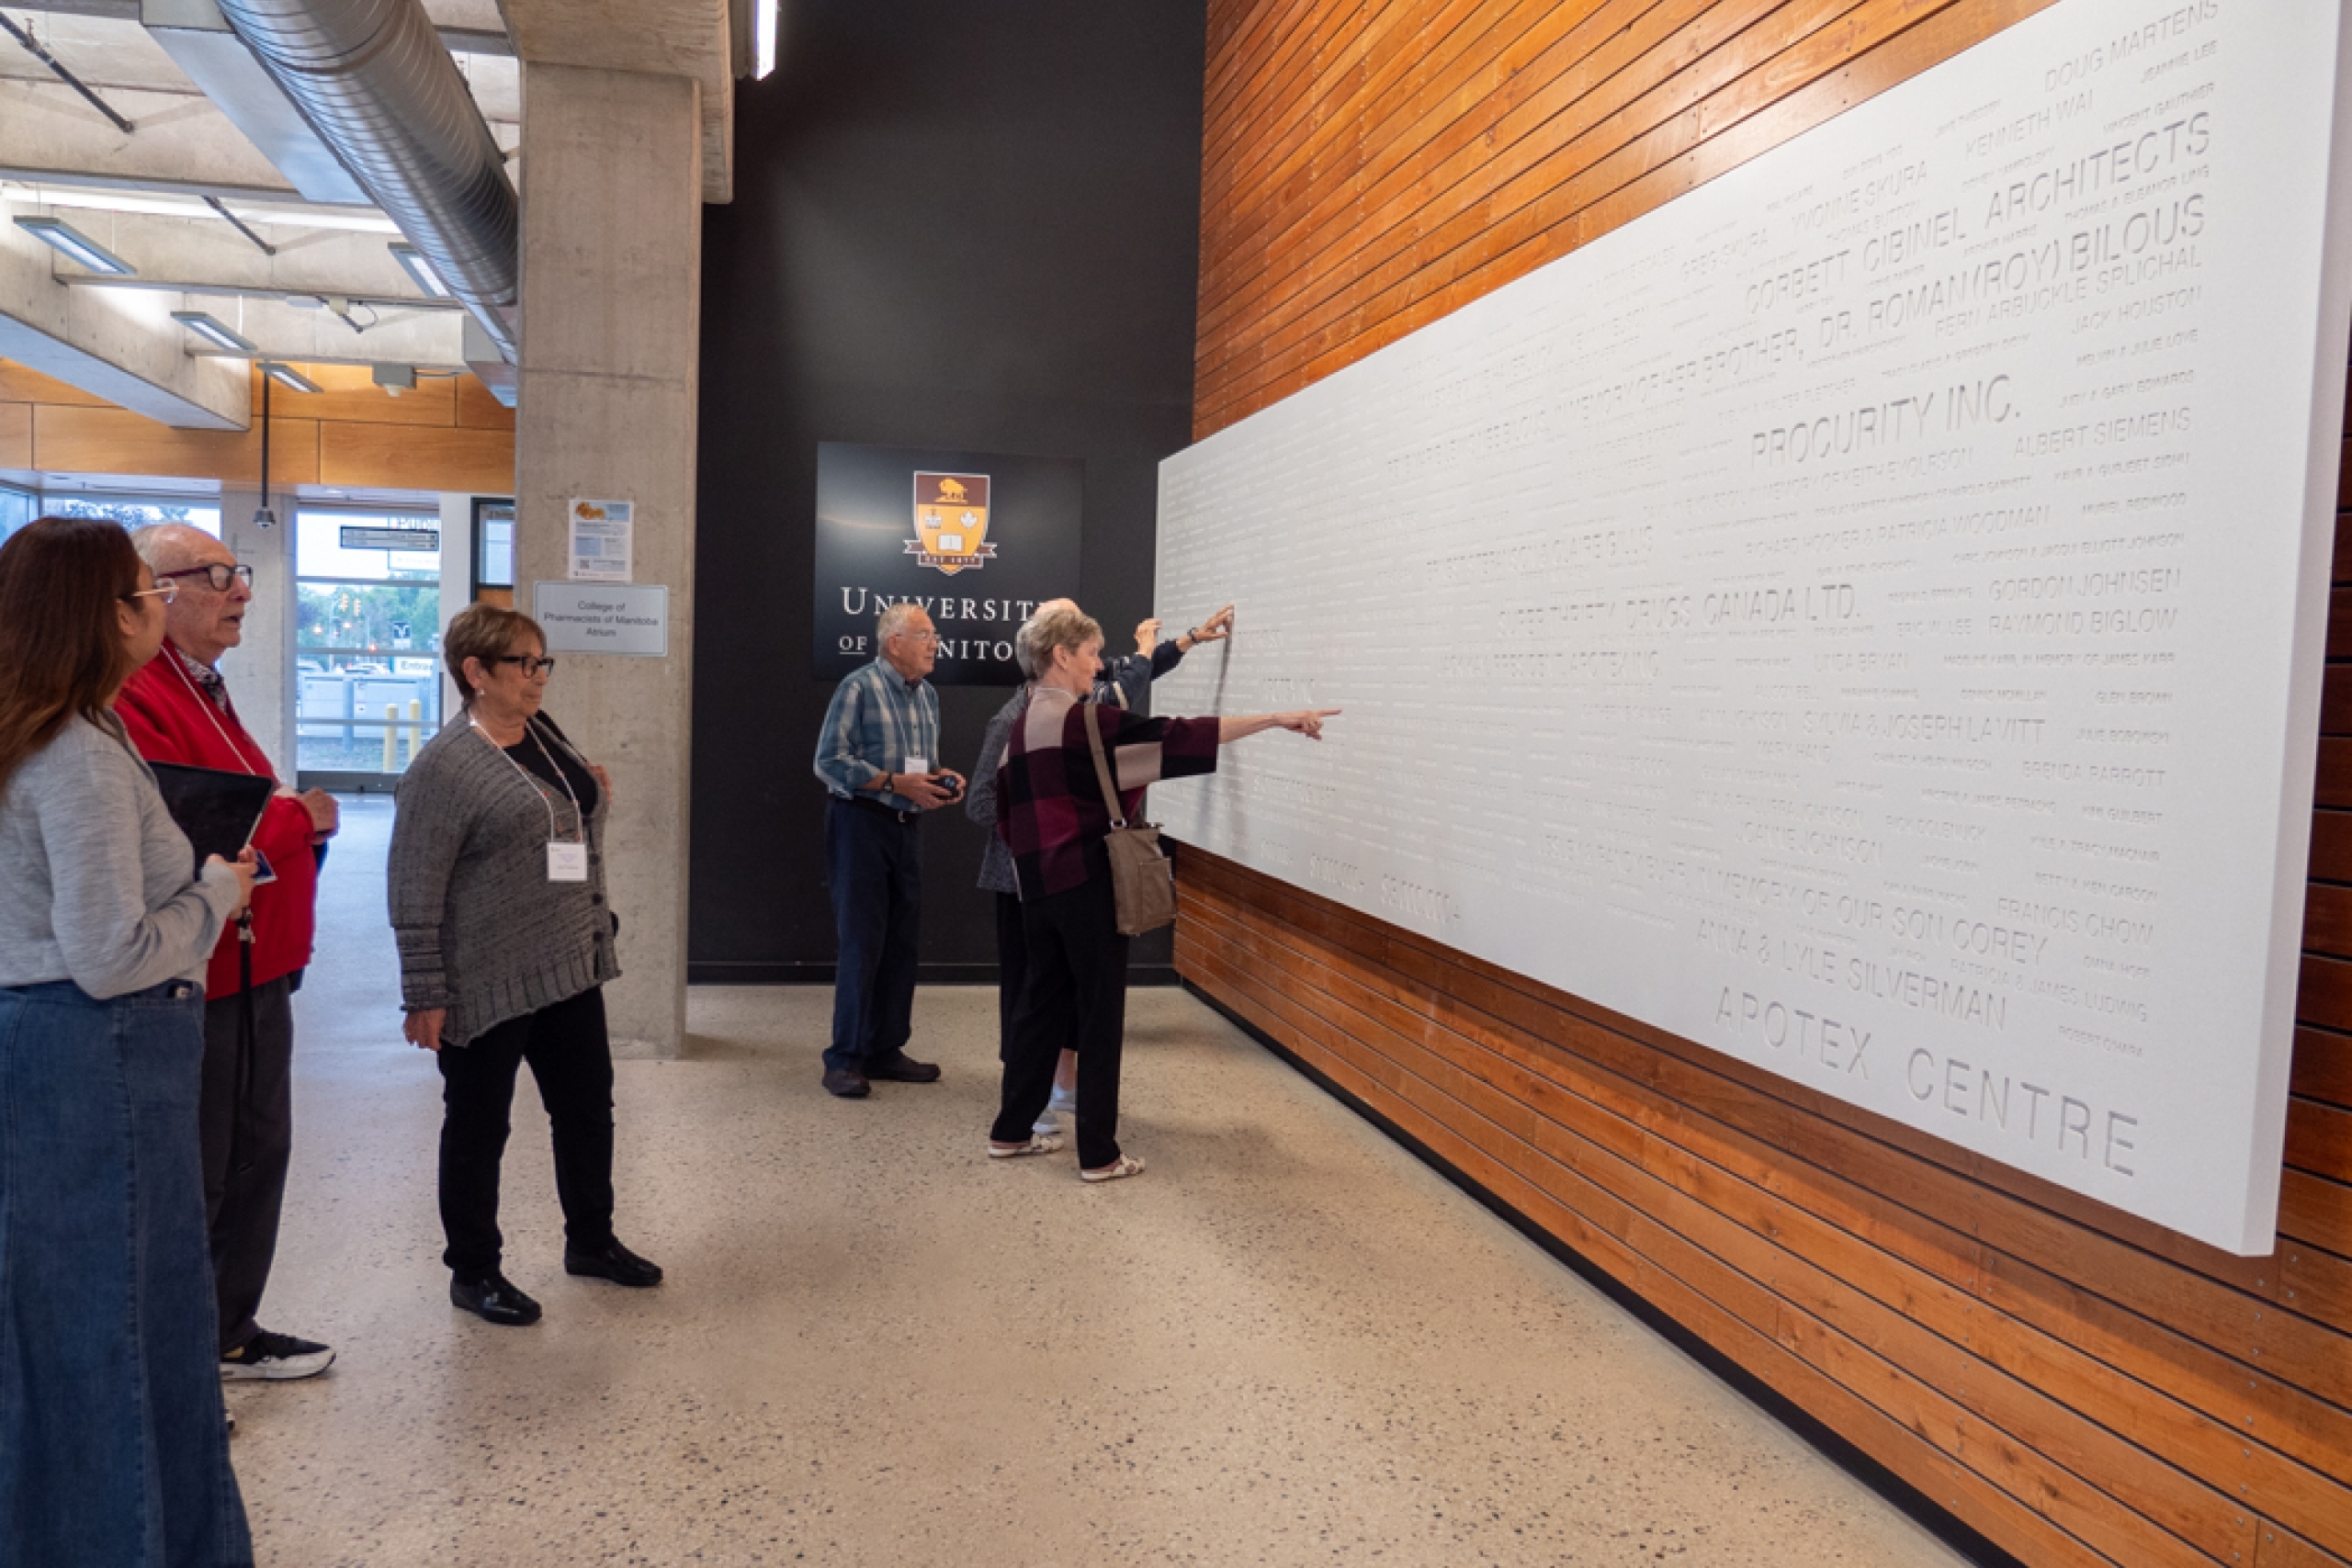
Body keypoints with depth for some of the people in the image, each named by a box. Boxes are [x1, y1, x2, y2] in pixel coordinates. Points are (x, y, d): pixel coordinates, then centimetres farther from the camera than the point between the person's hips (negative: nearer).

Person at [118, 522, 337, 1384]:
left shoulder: (205, 691, 16)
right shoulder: (137, 701, -20)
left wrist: (299, 825, 6)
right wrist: (298, 817, -12)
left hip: (255, 976, 10)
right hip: (198, 989, -10)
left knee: (257, 1156, 19)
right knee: (189, 1182, 3)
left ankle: (228, 1329, 36)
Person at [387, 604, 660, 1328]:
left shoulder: (548, 736, 8)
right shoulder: (445, 764, -15)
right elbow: (416, 889, -16)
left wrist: (594, 796, 6)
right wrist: (425, 994, -17)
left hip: (568, 969, 8)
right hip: (488, 988, -7)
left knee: (587, 1106, 17)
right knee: (478, 1126, 8)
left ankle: (591, 1239, 35)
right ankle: (474, 1271, 24)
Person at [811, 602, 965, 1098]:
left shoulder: (927, 695, 13)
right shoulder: (858, 687, -10)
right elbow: (829, 763, -14)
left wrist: (941, 778, 0)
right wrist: (895, 783, -20)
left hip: (908, 826, 7)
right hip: (861, 822, -7)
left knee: (902, 942, 9)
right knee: (861, 943, -5)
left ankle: (886, 1050, 21)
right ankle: (844, 1060, 4)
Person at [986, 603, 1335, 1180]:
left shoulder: (1022, 725, 11)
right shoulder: (1084, 720, -13)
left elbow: (1007, 816, 13)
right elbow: (1174, 737, -20)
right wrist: (1277, 719, -21)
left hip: (1037, 889, 8)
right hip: (1087, 886, -8)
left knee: (1042, 1005, 17)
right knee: (1100, 1015, 1)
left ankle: (1011, 1131, 24)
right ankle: (1099, 1154, 7)